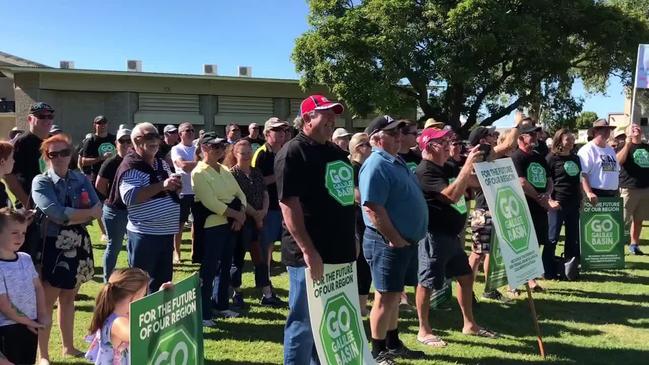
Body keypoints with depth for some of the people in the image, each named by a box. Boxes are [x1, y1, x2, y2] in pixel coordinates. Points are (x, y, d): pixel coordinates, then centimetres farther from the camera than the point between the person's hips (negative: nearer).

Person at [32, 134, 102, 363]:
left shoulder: (81, 179, 5)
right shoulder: (41, 182, -9)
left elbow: (98, 210, -5)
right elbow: (57, 214, -22)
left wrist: (71, 217, -18)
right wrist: (88, 213, -13)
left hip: (78, 245, 5)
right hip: (52, 247, -5)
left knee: (68, 298, 17)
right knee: (48, 302, 1)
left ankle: (68, 347, 30)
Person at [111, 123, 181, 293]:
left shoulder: (162, 163, 13)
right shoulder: (131, 167, -12)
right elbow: (130, 197, -25)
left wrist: (175, 185, 1)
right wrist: (161, 185, -27)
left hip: (166, 232, 8)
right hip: (144, 235, -8)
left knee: (163, 281, 18)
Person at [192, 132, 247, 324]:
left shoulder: (224, 170, 12)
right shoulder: (199, 173, -13)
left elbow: (240, 193, 9)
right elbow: (212, 203, -21)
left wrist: (241, 215, -8)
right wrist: (237, 214, -16)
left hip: (230, 223, 8)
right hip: (212, 226, -8)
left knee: (225, 266, 16)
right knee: (209, 270, -4)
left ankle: (222, 305, 29)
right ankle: (204, 314, 4)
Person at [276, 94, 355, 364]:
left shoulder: (337, 153, 15)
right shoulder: (293, 152, -11)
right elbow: (288, 203, -19)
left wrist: (351, 240, 17)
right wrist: (307, 250, -23)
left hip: (338, 250, 8)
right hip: (311, 255, -8)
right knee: (304, 322, 1)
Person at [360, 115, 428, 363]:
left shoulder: (396, 161, 14)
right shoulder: (376, 165, -17)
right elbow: (372, 208, -25)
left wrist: (406, 239, 16)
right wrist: (395, 239, -20)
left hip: (407, 240, 10)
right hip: (388, 242, -10)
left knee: (395, 296, 18)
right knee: (386, 297, -1)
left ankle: (393, 344, 31)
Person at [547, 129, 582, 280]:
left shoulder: (575, 158, 13)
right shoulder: (552, 158, -5)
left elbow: (578, 180, 19)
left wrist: (581, 199, 13)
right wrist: (549, 200, -16)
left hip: (574, 203, 6)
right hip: (558, 202, -6)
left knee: (573, 238, 9)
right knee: (552, 237, -2)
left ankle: (569, 268, 19)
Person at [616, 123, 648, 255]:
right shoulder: (624, 146, 0)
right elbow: (618, 161, -19)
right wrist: (628, 144, -22)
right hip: (628, 189, -5)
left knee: (638, 219, 10)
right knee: (622, 219, -7)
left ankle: (634, 245, 18)